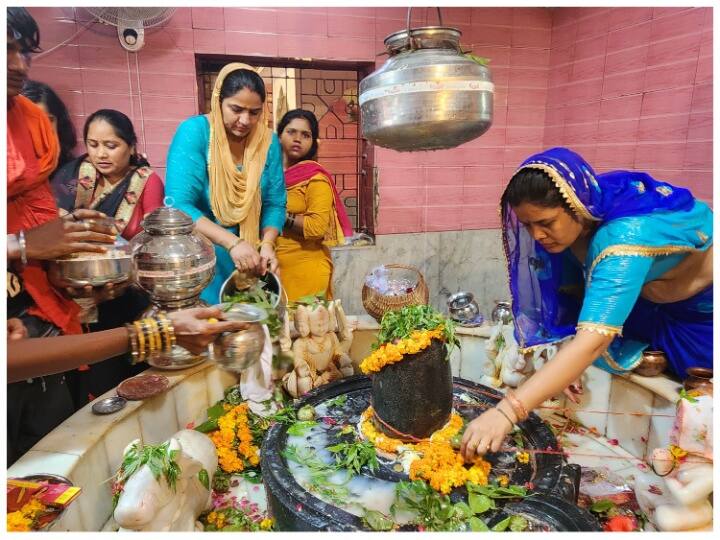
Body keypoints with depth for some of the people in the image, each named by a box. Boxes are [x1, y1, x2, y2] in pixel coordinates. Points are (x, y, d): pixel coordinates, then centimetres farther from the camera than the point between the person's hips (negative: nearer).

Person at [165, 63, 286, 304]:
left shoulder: (268, 141, -2)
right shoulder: (194, 132, -13)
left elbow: (275, 204, 1)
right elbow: (179, 204, -21)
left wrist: (267, 243, -18)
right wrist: (231, 242, -31)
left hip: (246, 265, 4)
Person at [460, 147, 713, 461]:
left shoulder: (627, 235, -40)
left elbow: (593, 341, -49)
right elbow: (570, 289, -9)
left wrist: (507, 411, -55)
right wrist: (566, 366, -22)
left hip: (701, 305, -6)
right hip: (652, 302, 6)